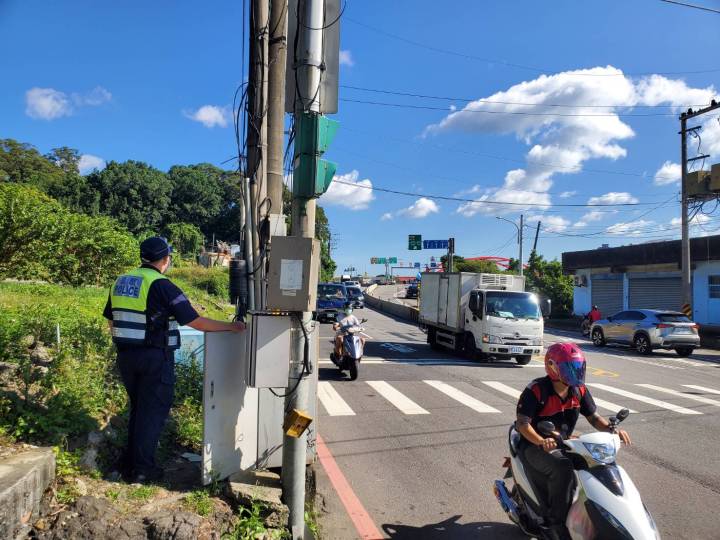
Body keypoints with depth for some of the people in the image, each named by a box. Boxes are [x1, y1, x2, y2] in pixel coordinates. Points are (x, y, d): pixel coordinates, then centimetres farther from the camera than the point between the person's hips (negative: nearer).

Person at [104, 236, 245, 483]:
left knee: (137, 408, 20)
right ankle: (142, 469, 11)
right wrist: (232, 327, -8)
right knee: (153, 411, 5)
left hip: (126, 356, 7)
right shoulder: (162, 286, -15)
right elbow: (197, 322, -16)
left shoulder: (120, 282, 8)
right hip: (155, 358, -7)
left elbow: (111, 322, 15)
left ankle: (129, 463, 29)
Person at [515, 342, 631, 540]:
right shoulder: (536, 390, -19)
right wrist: (542, 441, -40)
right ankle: (557, 522, -21)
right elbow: (522, 423, -23)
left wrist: (613, 429, -12)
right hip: (535, 447, -7)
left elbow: (593, 417, 9)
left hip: (563, 444, 7)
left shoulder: (579, 390, 2)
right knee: (562, 467, -34)